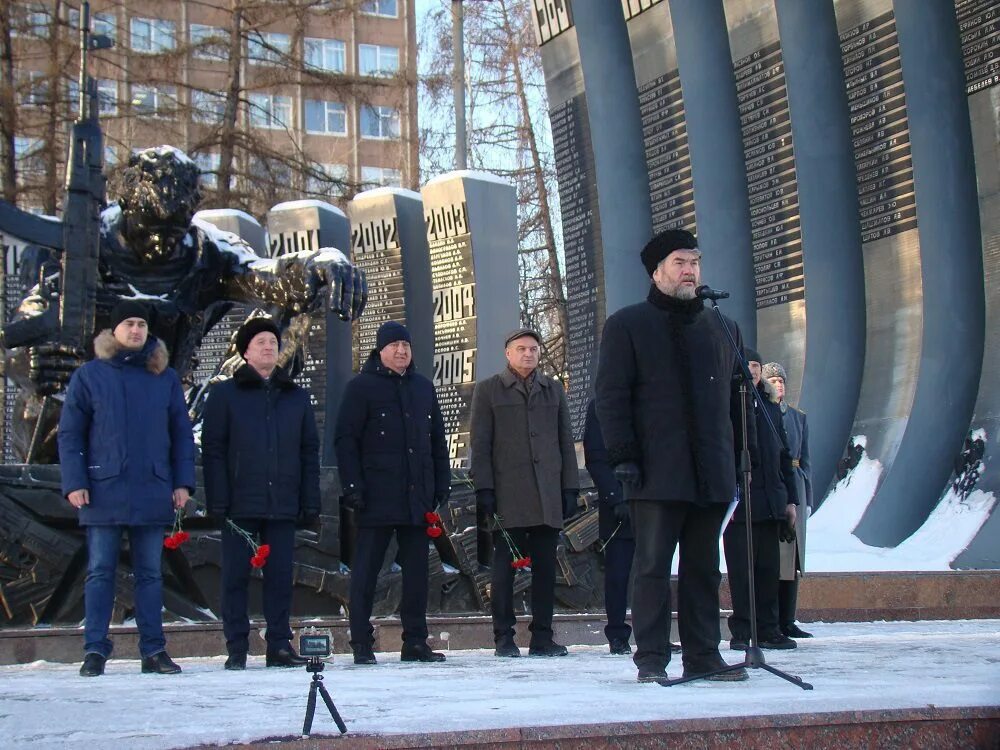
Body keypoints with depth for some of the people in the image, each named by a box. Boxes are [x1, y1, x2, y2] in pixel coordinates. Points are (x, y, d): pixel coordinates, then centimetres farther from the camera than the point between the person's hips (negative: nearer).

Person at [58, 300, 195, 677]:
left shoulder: (166, 378, 9)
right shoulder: (89, 375, 3)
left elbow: (182, 434, 11)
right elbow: (69, 434, 2)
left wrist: (182, 482, 3)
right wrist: (74, 483, -6)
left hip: (153, 492, 2)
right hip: (104, 490, -2)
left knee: (150, 573, 8)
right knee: (100, 571, 1)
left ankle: (154, 650, 13)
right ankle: (95, 650, 6)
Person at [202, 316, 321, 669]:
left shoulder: (297, 397, 15)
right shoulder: (224, 394, 6)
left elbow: (309, 452, 14)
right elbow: (212, 449, 0)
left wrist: (310, 502, 5)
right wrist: (217, 500, -9)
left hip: (283, 504, 2)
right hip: (240, 504, -2)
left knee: (281, 576, 3)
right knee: (236, 575, 1)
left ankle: (279, 645, 10)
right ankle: (237, 649, 6)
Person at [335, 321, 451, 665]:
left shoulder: (423, 388, 15)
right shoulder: (361, 387, 0)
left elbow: (437, 440, 19)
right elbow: (346, 439, -4)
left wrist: (442, 483, 12)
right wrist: (353, 486, -12)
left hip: (418, 497, 5)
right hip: (377, 497, -5)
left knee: (417, 570, 7)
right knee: (366, 570, -1)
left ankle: (415, 642, 13)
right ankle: (362, 643, 3)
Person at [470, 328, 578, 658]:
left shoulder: (553, 390, 17)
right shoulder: (488, 390, 7)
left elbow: (566, 441, 16)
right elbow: (480, 443, 2)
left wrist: (570, 487, 9)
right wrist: (483, 488, -6)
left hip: (548, 495, 3)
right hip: (507, 495, -3)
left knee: (545, 566, 3)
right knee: (504, 565, -2)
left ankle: (542, 637, 8)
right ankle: (504, 637, 4)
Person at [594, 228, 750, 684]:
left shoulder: (721, 329, 18)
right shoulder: (627, 325, 4)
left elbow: (735, 399, 20)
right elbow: (611, 396, -2)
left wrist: (738, 460, 12)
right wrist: (623, 458, -10)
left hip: (711, 475, 5)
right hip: (657, 473, -4)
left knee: (704, 568, 8)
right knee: (653, 566, -3)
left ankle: (703, 654, 13)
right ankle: (651, 659, 1)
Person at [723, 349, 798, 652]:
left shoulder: (770, 407, 16)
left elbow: (783, 454, 19)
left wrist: (790, 498, 14)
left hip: (770, 500, 5)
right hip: (738, 501, -5)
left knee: (768, 567, 7)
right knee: (740, 567, -2)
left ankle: (768, 629, 13)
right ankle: (741, 632, 4)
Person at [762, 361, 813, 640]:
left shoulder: (798, 418, 16)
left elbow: (805, 461, 17)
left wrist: (806, 499, 12)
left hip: (794, 489, 5)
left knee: (791, 557, 5)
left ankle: (786, 620, 9)